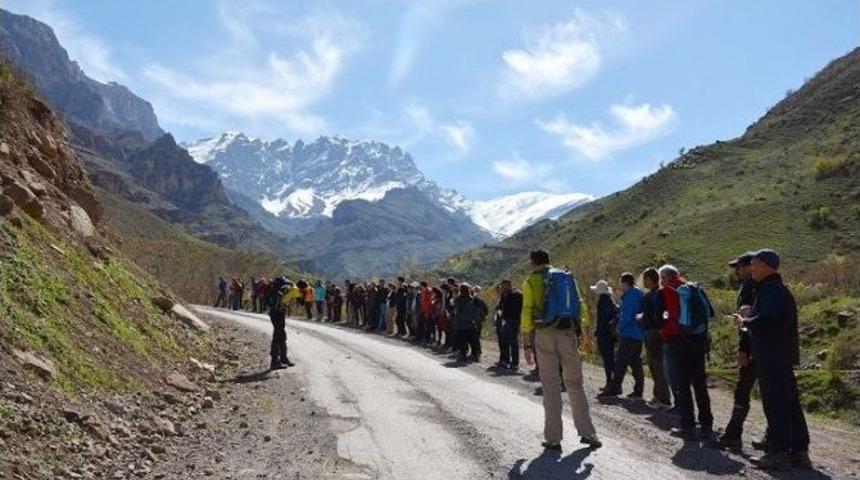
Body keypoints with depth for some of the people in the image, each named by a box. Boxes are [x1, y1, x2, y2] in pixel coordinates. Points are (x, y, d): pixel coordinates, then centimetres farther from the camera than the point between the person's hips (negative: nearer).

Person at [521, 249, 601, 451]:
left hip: (545, 335, -2)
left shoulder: (531, 281, 2)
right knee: (575, 383, 11)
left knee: (551, 386, 3)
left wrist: (527, 344, -1)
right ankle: (587, 432, 13)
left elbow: (527, 313, -4)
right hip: (568, 333, 2)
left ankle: (553, 438, 6)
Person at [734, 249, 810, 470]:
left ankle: (778, 453, -2)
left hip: (771, 356, -10)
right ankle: (799, 451, 20)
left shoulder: (769, 290, -15)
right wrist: (751, 315, 9)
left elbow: (765, 321, -26)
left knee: (775, 404, -6)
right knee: (790, 402, 13)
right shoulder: (780, 289, 18)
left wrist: (744, 322, -9)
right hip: (784, 355, 10)